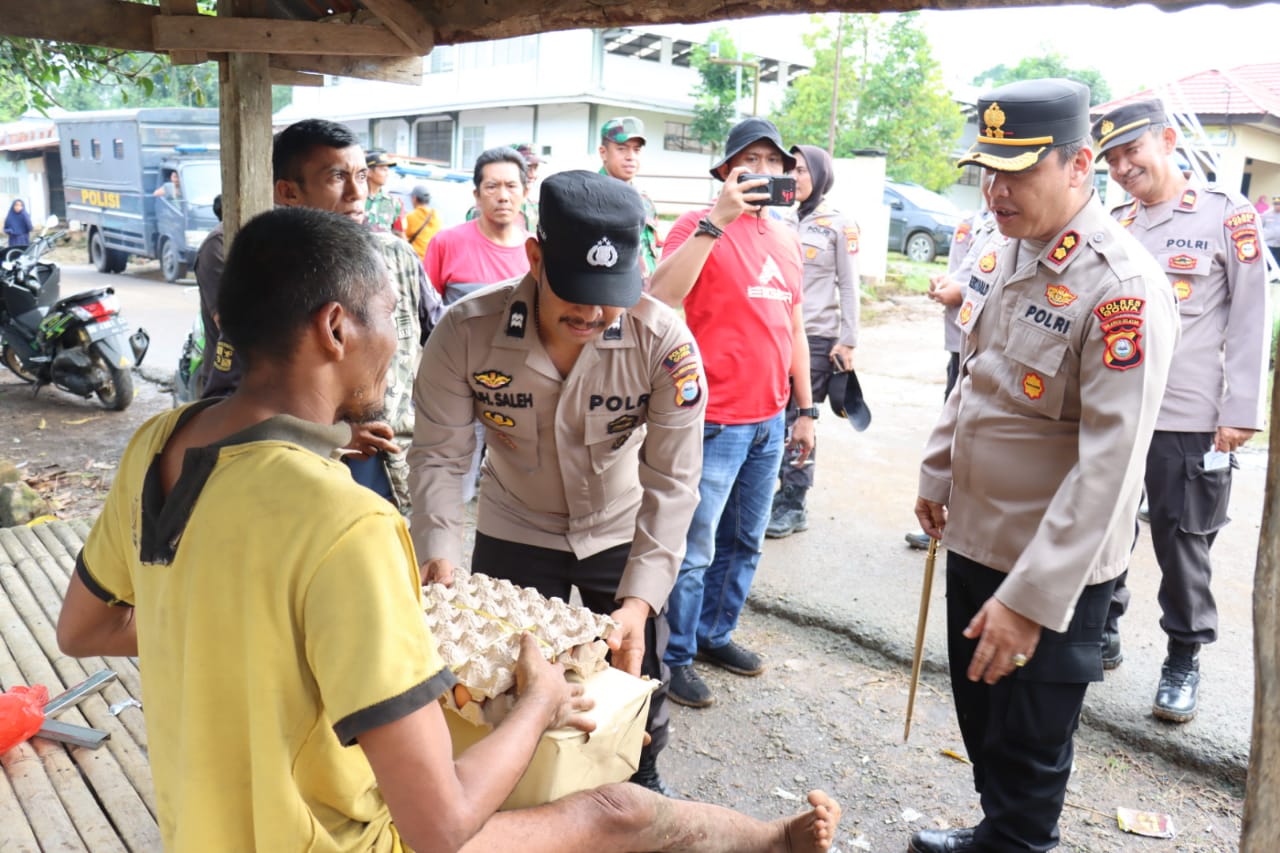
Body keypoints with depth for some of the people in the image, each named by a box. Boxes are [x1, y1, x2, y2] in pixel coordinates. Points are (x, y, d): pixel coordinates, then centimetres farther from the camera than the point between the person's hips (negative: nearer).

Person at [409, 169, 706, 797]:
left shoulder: (665, 342, -27)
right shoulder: (466, 332, -25)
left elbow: (671, 481, -23)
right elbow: (439, 455, -17)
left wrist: (639, 600, -31)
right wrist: (440, 554, -31)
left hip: (624, 536, 0)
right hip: (513, 535, 1)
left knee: (635, 679, 13)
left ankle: (641, 783, 45)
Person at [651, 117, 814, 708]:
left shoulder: (785, 237, 13)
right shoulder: (700, 227, -8)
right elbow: (662, 295, -26)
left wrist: (806, 408, 17)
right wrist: (718, 218, -27)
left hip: (769, 421, 7)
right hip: (715, 421, -7)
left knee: (744, 543, 17)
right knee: (695, 548, 1)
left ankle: (715, 634, 34)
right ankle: (675, 656, 17)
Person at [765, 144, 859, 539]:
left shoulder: (839, 225, -1)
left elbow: (849, 286, -2)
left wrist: (847, 341, -6)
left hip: (817, 336, -4)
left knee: (799, 419, -1)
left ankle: (793, 506, 10)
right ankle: (778, 493, 17)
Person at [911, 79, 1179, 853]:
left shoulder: (1123, 289, -22)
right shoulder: (1004, 251, 3)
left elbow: (1110, 463, -25)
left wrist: (1031, 596, -26)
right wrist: (938, 474, 17)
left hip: (1054, 565, -7)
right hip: (975, 535, 8)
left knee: (1029, 745, 10)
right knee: (979, 714, 23)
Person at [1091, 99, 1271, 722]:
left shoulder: (1228, 214, -4)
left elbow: (1250, 318, -5)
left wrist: (1241, 412, -9)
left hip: (1188, 419, -4)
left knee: (1181, 541, 6)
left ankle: (1183, 660, 23)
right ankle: (1103, 632, 30)